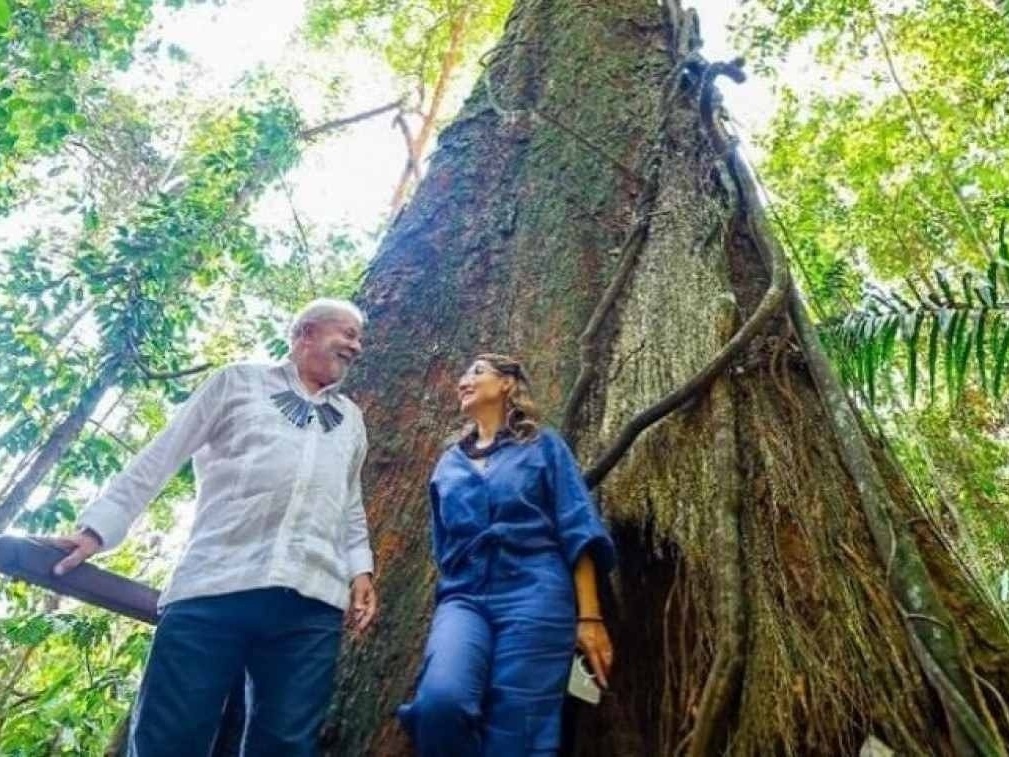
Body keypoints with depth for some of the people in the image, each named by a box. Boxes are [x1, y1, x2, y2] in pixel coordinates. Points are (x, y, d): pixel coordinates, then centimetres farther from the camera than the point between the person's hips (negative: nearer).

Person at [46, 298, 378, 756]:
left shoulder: (350, 419, 26)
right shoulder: (239, 381, 14)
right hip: (214, 586, -3)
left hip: (312, 602, 3)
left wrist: (360, 569, 14)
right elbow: (160, 457, 10)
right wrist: (96, 527, 1)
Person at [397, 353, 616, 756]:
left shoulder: (544, 445, 9)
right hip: (464, 598, 3)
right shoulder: (448, 464, 21)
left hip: (534, 598, -2)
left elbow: (577, 531, 1)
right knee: (440, 699, -26)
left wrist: (589, 616, -8)